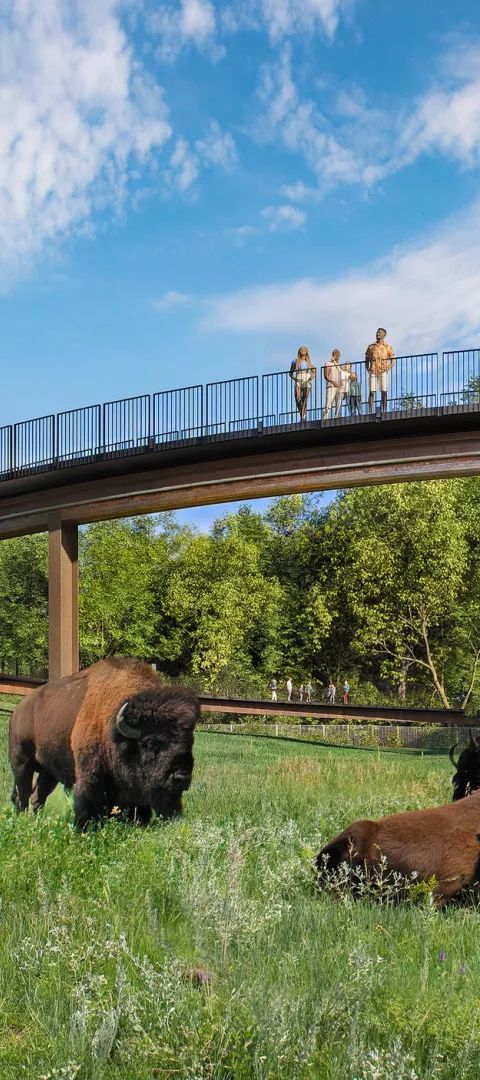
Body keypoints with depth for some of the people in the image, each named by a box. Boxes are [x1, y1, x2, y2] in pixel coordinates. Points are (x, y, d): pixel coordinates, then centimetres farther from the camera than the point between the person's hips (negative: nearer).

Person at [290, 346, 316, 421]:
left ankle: (303, 416, -13)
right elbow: (291, 373, 13)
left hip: (307, 382, 1)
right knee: (297, 399, -12)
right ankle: (301, 414, 10)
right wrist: (295, 378, -4)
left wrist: (311, 378, 2)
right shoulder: (295, 362, 12)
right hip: (298, 382, -1)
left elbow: (314, 372, 20)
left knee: (305, 400, -12)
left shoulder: (309, 362, 16)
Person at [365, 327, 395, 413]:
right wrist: (368, 369, 2)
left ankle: (384, 411, -2)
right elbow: (366, 360, 17)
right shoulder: (371, 347, 13)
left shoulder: (388, 347, 9)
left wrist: (389, 368, -7)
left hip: (383, 371, -1)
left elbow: (393, 360, 9)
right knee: (371, 392, -4)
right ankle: (370, 411, -6)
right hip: (373, 371, 1)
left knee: (384, 391, -4)